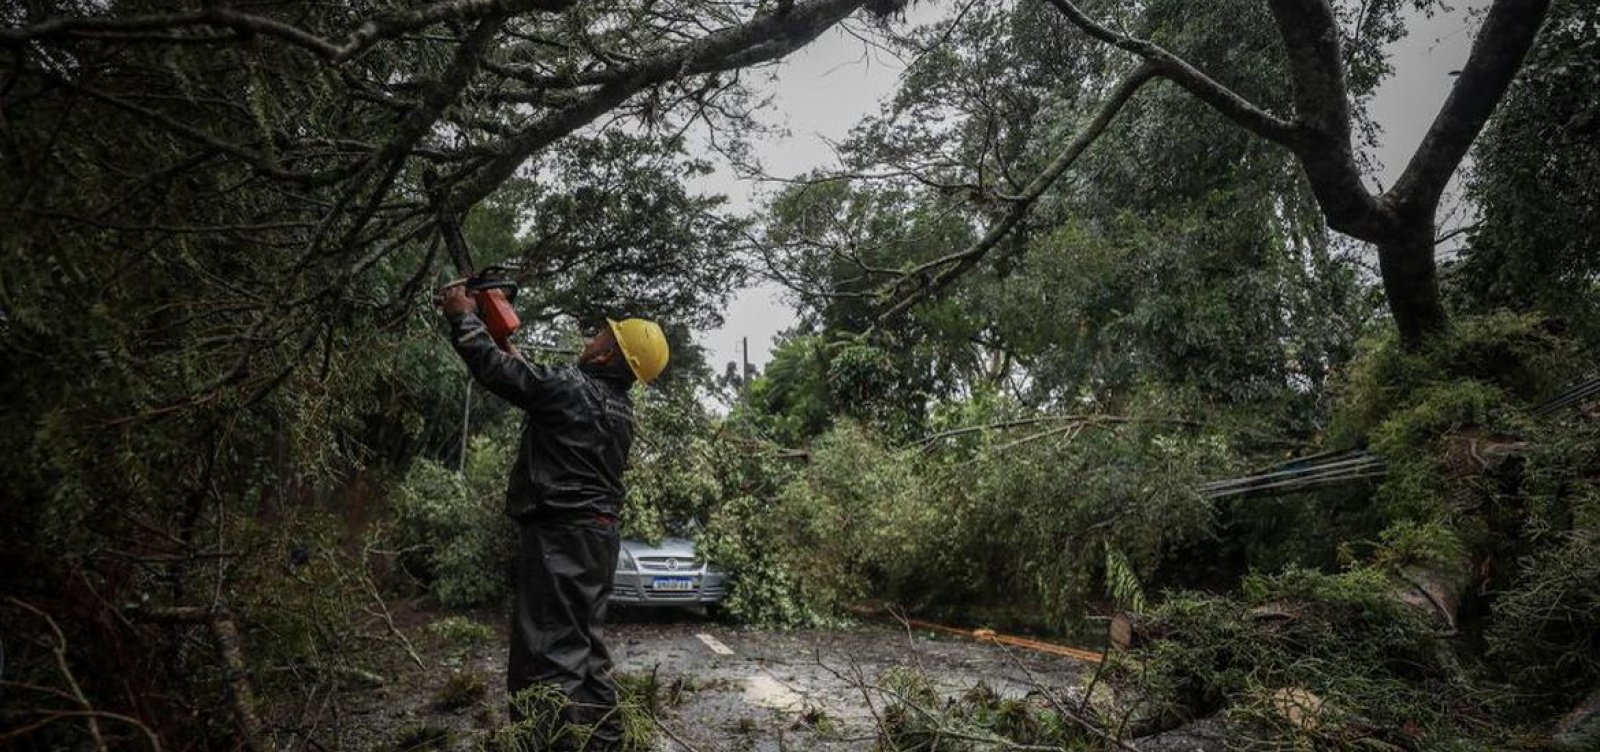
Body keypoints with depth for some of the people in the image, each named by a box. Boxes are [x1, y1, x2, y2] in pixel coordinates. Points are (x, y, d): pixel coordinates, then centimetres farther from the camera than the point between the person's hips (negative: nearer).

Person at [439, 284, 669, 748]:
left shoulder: (571, 388, -14)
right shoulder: (620, 408, 12)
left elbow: (495, 369, -8)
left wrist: (463, 316, 6)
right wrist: (519, 359, 36)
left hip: (559, 535, -9)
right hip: (597, 532, 9)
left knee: (550, 650, -10)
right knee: (583, 644, 17)